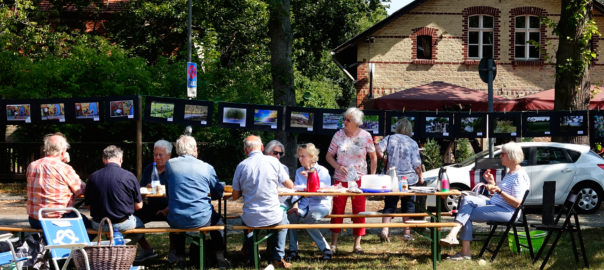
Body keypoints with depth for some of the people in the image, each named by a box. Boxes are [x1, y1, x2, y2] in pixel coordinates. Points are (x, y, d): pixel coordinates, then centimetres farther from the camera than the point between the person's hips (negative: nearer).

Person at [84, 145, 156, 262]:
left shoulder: (93, 177, -4)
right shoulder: (129, 176, -10)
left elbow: (88, 203, 6)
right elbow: (138, 206, -2)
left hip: (99, 225, 3)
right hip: (123, 224, -3)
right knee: (138, 222, 28)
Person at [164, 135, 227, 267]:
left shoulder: (169, 164, -1)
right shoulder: (207, 167, -3)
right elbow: (219, 193, 7)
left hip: (176, 222, 1)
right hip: (201, 220, -1)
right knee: (217, 219, 32)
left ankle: (180, 258, 39)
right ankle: (220, 258, 30)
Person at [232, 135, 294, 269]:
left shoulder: (241, 166, -5)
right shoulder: (273, 161, -7)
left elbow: (235, 196, 2)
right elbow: (290, 186, 2)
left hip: (251, 220, 1)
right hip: (273, 217, -1)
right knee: (284, 219, 34)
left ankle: (253, 256, 40)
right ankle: (278, 257, 23)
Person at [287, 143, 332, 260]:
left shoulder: (322, 171, 0)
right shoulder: (299, 171, 16)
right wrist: (295, 204, -12)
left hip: (320, 204, -4)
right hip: (304, 205, 4)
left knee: (308, 219, -35)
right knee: (291, 215, -29)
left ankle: (325, 249, -20)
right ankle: (293, 250, -23)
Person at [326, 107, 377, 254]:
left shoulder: (365, 136, 0)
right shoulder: (339, 135, 1)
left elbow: (373, 157, 8)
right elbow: (329, 156, 7)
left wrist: (372, 176, 1)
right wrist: (338, 166, -11)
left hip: (359, 179, 0)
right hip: (340, 179, 0)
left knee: (359, 211, 1)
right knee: (337, 210, 0)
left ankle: (357, 243, 9)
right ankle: (334, 243, 7)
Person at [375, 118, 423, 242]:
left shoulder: (390, 138, 0)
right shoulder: (413, 143, -5)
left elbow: (378, 150, -12)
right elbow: (417, 165, -6)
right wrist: (420, 177, 10)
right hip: (409, 179, -1)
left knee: (389, 206, 6)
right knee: (408, 206, 13)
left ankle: (384, 230, -11)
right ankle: (407, 233, 15)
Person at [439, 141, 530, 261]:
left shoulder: (520, 176, -12)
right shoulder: (510, 172, 20)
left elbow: (517, 203, -19)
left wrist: (498, 190, -27)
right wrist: (492, 182, 11)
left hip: (507, 211, -10)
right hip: (494, 205, 10)